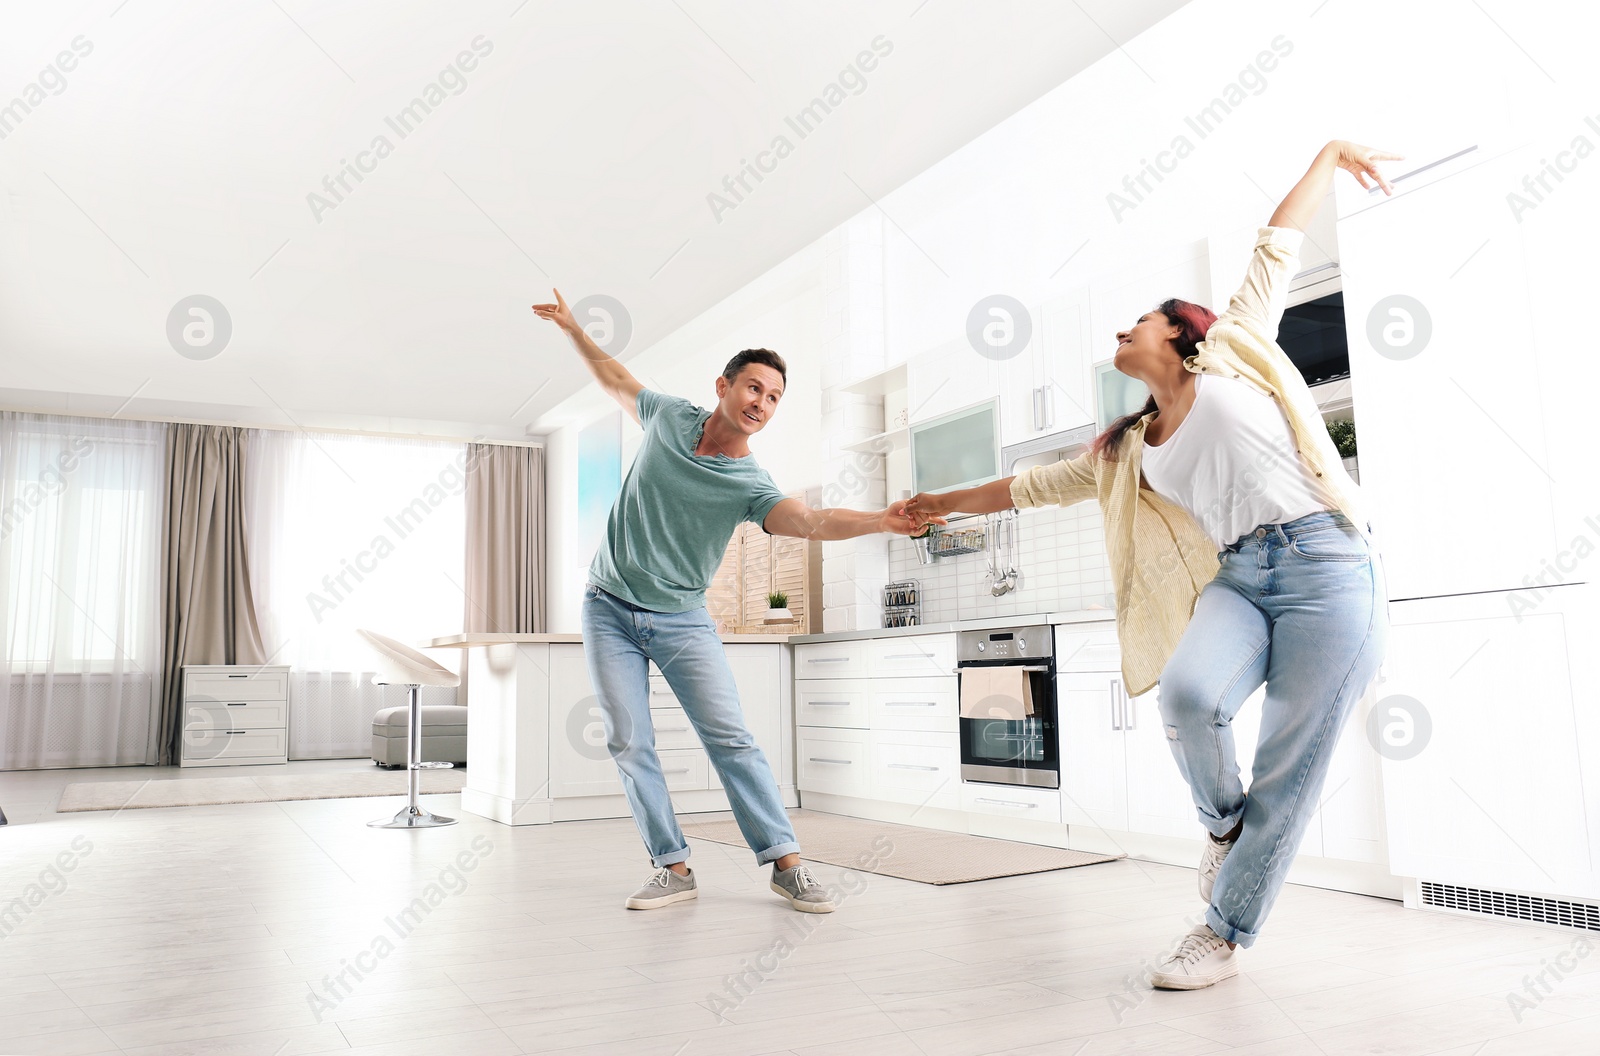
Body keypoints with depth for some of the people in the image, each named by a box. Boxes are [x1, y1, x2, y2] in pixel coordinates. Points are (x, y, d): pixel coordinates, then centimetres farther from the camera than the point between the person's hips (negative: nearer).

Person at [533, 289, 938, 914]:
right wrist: (572, 328, 21)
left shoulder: (750, 486, -13)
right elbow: (615, 380, 19)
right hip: (610, 608, 3)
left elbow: (806, 519, -33)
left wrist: (878, 521, -49)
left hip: (681, 619, -2)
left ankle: (785, 863, -4)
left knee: (729, 737, -10)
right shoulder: (669, 417, -2)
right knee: (629, 744, -2)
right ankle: (673, 868, 5)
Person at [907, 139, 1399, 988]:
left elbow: (1276, 250, 21)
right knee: (1189, 695, -25)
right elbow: (1033, 486, 30)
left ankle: (1221, 935, 6)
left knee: (1289, 767, -5)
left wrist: (1330, 155, 27)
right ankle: (1224, 825, 6)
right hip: (1239, 577, 3)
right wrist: (945, 503, 37)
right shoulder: (1126, 452, 21)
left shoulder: (1233, 348, 12)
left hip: (1329, 565, -3)